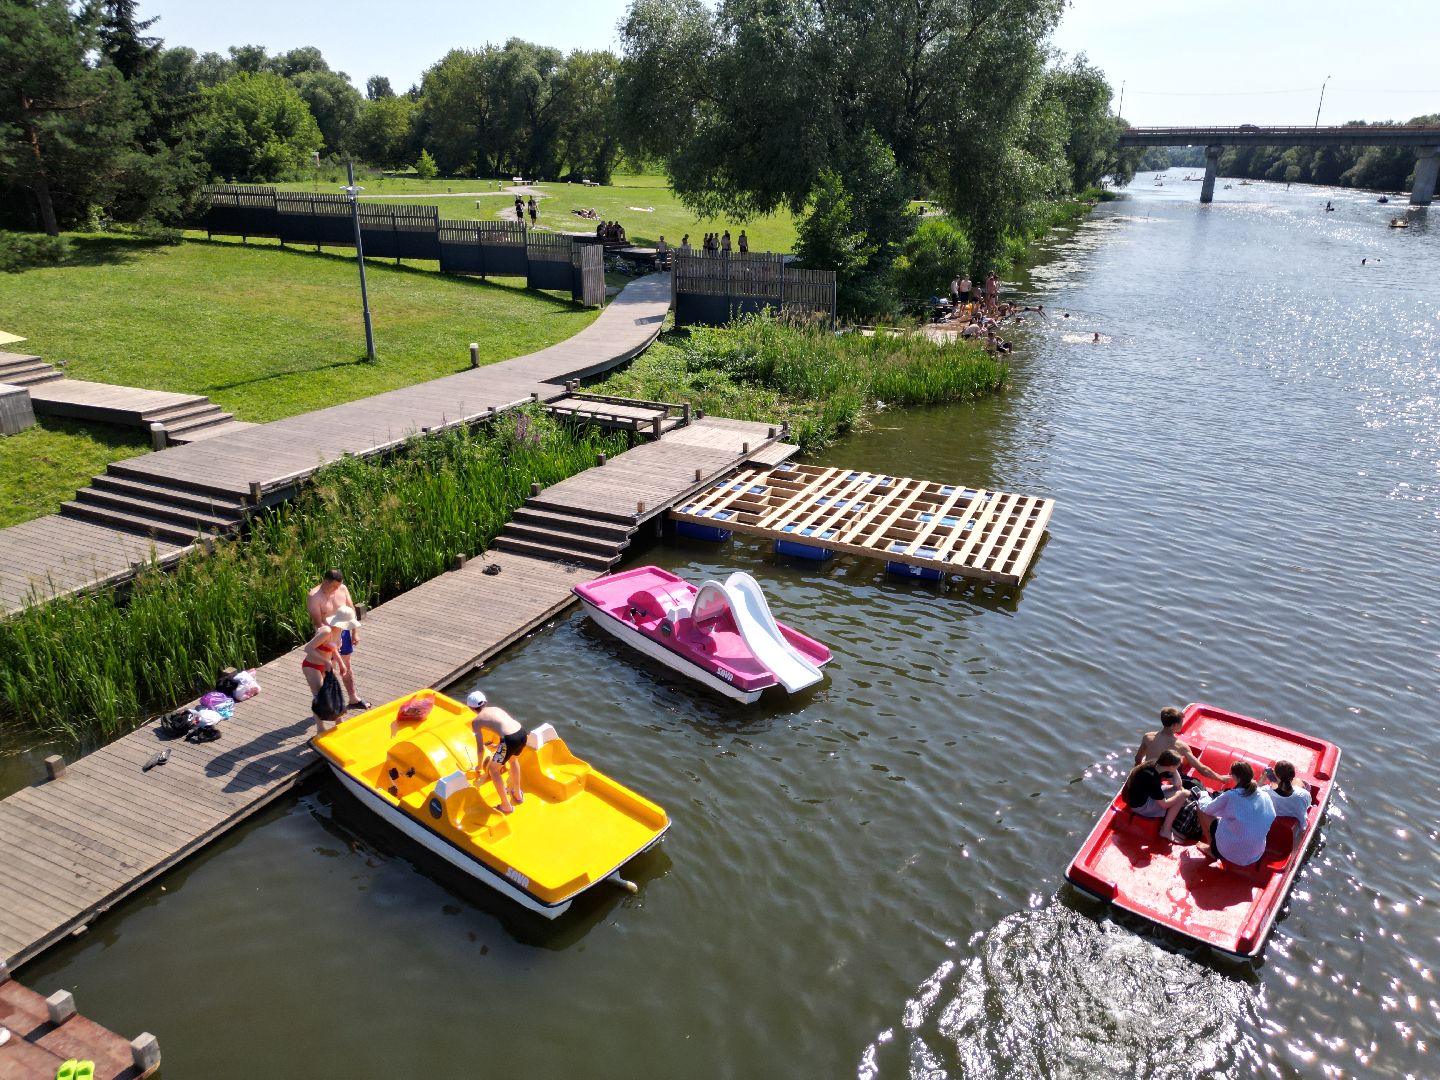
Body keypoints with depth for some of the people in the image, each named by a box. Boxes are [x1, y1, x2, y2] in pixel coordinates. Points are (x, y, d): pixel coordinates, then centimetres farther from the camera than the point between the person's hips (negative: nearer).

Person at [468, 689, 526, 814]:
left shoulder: (476, 721, 9)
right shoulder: (495, 709, 25)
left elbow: (480, 748, 7)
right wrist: (498, 746, 59)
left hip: (509, 740, -6)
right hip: (522, 733, 6)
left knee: (493, 769, 18)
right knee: (513, 759, 37)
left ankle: (506, 806, 23)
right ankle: (517, 793, 53)